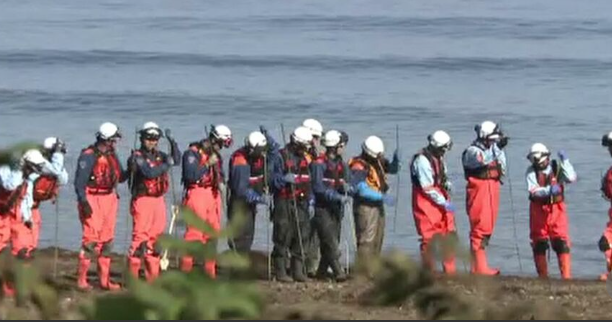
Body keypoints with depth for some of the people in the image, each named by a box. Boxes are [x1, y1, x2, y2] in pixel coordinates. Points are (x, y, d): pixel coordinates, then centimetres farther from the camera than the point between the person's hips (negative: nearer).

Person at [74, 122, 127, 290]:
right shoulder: (88, 156, -12)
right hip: (93, 200, -8)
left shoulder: (112, 155, 10)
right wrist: (84, 202, -21)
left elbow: (119, 177, 13)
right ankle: (82, 280, -5)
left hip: (110, 199, 8)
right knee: (91, 239, -10)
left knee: (107, 239, 10)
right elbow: (79, 182, -14)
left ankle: (105, 280, 16)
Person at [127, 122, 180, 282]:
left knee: (155, 237, 9)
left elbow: (176, 160, 2)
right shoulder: (137, 157, -7)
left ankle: (153, 276, 15)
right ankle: (132, 276, -11)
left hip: (158, 200, 7)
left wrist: (173, 143, -9)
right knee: (140, 236, -12)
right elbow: (149, 173, -21)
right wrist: (167, 164, -16)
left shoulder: (159, 156, 14)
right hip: (143, 200, -7)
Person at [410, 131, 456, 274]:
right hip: (427, 204, -9)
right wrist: (444, 203, -18)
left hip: (440, 202, 9)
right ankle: (429, 272, 4)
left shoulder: (439, 158, 12)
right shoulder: (422, 160, -18)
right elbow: (428, 188, -20)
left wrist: (447, 184, -1)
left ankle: (450, 270, 13)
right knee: (429, 238, -4)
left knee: (450, 235, 7)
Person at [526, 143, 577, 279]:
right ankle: (542, 276, 18)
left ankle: (566, 275, -9)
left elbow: (571, 178, -16)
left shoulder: (556, 167, -2)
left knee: (561, 242, -8)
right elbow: (533, 190, -17)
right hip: (538, 210, 1)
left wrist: (565, 161, -21)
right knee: (539, 243, 8)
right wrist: (549, 190, -33)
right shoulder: (531, 171, -3)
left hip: (556, 208, -1)